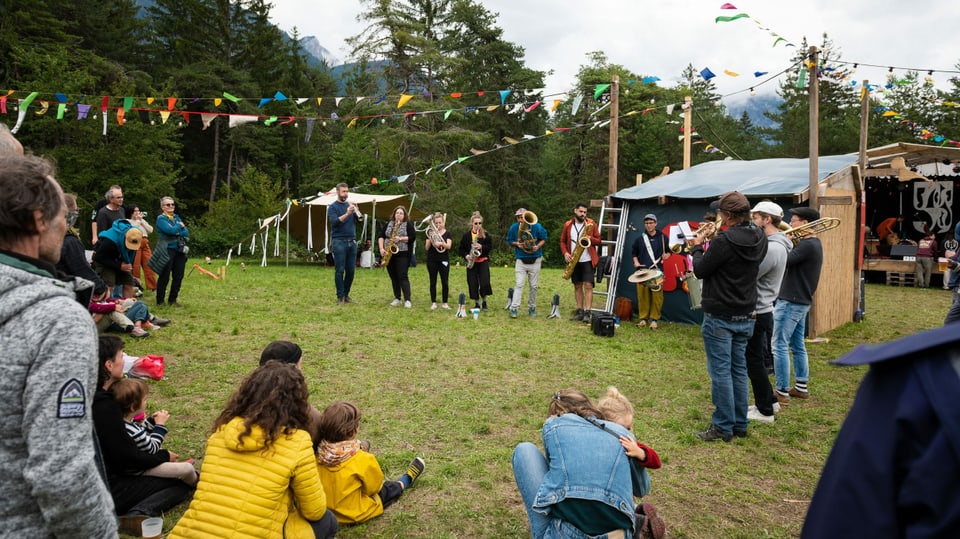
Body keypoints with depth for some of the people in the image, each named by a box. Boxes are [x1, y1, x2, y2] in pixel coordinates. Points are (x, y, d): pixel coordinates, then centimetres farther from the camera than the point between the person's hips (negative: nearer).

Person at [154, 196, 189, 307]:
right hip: (167, 250, -6)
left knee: (178, 276, 7)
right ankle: (160, 301, 10)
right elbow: (170, 230, -19)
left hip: (180, 250, 6)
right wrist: (180, 226, -3)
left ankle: (173, 299, 20)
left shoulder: (177, 217, 16)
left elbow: (186, 233, 5)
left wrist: (176, 232, -12)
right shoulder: (161, 219, -2)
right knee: (164, 277, 0)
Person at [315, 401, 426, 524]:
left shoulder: (319, 455, -17)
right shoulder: (363, 460, -31)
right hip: (355, 514, -4)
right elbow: (374, 486, -13)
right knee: (391, 488, 21)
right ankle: (407, 479, 50)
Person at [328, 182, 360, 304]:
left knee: (351, 270, 6)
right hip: (339, 242, -5)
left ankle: (346, 294, 17)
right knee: (340, 270, -4)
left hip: (352, 242, 5)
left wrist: (356, 211, -13)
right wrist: (347, 214, -25)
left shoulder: (350, 205, 15)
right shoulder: (332, 207, 0)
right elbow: (334, 221, -14)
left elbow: (359, 219, 7)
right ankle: (340, 296, 2)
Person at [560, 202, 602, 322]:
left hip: (588, 260, -3)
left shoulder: (591, 224, 1)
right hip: (574, 261, 3)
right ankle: (580, 311, 15)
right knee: (577, 286, 9)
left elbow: (598, 240, 2)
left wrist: (590, 238, -18)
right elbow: (562, 241, 12)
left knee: (588, 285, -9)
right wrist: (565, 253, -5)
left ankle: (587, 313, -10)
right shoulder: (568, 225, 7)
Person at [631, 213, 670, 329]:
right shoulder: (640, 238, 11)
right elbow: (634, 252, 20)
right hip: (642, 271, 1)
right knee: (642, 295, -1)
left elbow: (669, 250, 16)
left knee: (657, 295, -5)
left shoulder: (663, 237, 8)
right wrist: (636, 262, 4)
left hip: (657, 271, -1)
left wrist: (666, 255, -5)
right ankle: (643, 318, 9)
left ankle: (654, 319, 4)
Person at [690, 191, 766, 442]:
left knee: (720, 371, 0)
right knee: (739, 369, 15)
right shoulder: (759, 239, 3)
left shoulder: (724, 241, -22)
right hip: (746, 316, 8)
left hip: (720, 317, -8)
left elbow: (700, 270, -12)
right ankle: (739, 425, 24)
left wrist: (697, 245, 4)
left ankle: (723, 427, 6)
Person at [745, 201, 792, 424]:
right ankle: (769, 401, 32)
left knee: (754, 362, 1)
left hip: (757, 312, -10)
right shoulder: (774, 243, 12)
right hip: (760, 309, 10)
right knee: (756, 360, 20)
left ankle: (765, 411, 12)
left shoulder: (772, 248, -22)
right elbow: (751, 268, 9)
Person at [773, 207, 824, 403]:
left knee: (780, 347, -6)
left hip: (791, 302, -11)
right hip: (801, 301, 11)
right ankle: (801, 387, 25)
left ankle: (782, 392, -1)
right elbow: (792, 260, 11)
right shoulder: (813, 243, 14)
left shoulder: (807, 245, -19)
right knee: (797, 345, 17)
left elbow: (783, 261, -25)